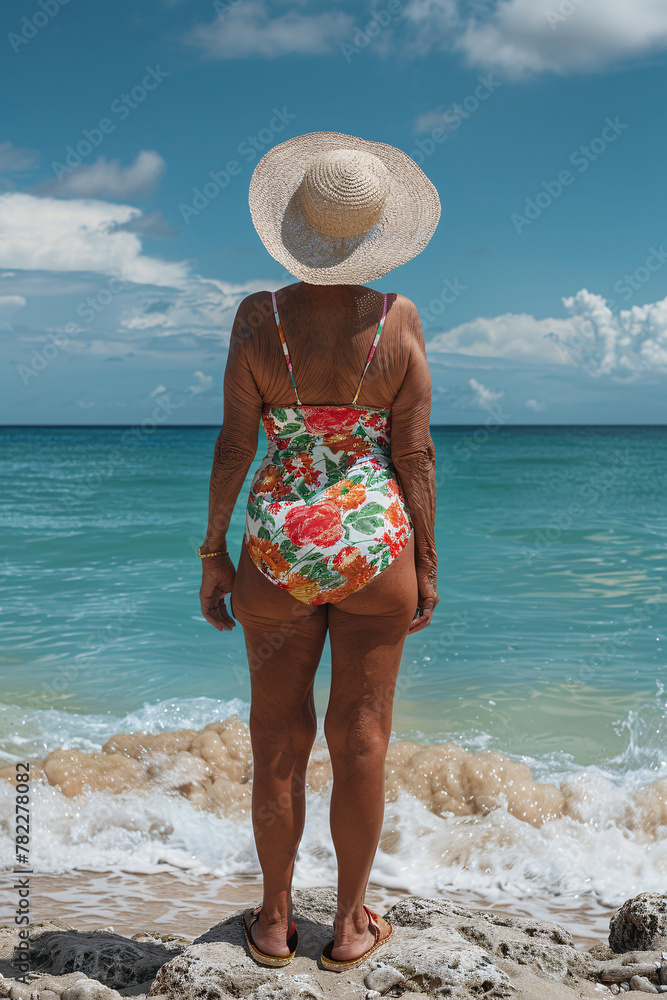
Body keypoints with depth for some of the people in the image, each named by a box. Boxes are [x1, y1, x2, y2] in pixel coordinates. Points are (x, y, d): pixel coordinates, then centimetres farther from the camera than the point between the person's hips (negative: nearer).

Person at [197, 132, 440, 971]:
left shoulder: (259, 318, -8)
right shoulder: (399, 322, -7)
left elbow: (233, 446, -6)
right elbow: (415, 453, -5)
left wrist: (213, 555, 4)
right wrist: (427, 563, 5)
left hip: (279, 551, 0)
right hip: (375, 550, 0)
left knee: (279, 739, 13)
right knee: (360, 739, 11)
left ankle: (275, 919, 27)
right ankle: (350, 923, 25)